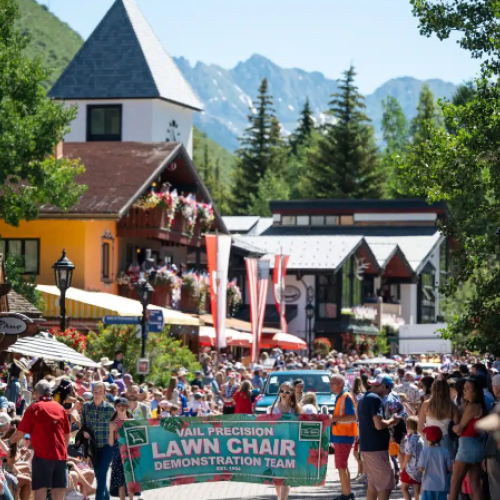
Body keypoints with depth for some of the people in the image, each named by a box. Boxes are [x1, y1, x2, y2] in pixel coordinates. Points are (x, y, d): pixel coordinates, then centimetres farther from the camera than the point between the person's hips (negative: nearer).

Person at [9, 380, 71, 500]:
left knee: (41, 488, -4)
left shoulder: (34, 408, -2)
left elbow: (21, 432, -3)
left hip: (42, 454, -4)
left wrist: (9, 442, 13)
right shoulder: (60, 408, 12)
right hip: (60, 454, 4)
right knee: (59, 487, 7)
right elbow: (67, 433, 15)